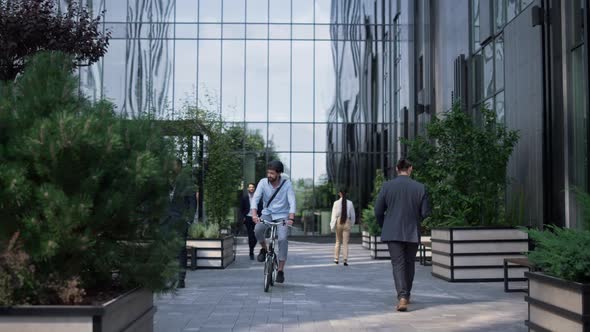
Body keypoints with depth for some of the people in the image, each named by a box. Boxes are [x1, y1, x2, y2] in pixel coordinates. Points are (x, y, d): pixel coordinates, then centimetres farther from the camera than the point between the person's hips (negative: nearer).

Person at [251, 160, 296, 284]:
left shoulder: (287, 184, -13)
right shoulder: (263, 182, -10)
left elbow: (292, 202, -20)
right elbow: (255, 199, -17)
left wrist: (291, 218, -36)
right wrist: (254, 214, -35)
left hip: (282, 216, -1)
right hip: (267, 214, 1)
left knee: (283, 239, -21)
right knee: (257, 229, -28)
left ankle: (281, 270, -10)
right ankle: (264, 249, 3)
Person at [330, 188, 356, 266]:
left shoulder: (336, 203, -5)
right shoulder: (350, 203, -1)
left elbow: (334, 215, -7)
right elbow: (352, 215, 6)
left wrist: (332, 226, -4)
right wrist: (351, 224, 21)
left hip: (339, 222, 0)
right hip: (347, 223, 0)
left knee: (338, 241, 17)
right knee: (345, 243, 1)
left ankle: (336, 258, 18)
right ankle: (345, 260, -6)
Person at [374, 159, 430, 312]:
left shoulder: (387, 186, -5)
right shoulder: (420, 187, -3)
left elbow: (378, 211, -2)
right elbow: (425, 212, -2)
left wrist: (384, 226, 15)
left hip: (393, 233, -1)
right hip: (413, 233, 1)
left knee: (398, 264, -2)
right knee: (409, 264, 17)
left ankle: (402, 297, -18)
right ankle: (406, 295, 28)